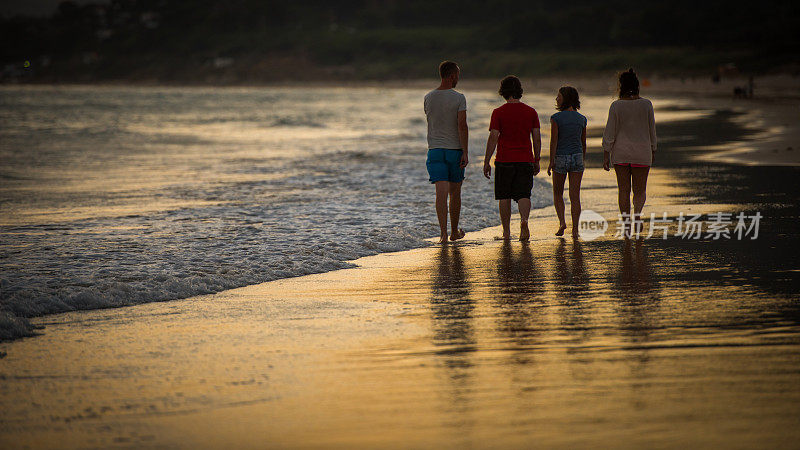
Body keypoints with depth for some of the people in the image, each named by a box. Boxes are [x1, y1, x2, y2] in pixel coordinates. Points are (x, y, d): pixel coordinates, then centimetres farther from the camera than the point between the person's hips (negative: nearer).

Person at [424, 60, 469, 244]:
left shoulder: (428, 98, 5)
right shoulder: (459, 98, -8)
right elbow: (462, 125, -15)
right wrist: (465, 152, -13)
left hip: (435, 150, 2)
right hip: (455, 150, -2)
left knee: (441, 192, -6)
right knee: (455, 193, 13)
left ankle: (443, 233, -18)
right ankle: (455, 231, 25)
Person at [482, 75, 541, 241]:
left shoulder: (498, 113, -5)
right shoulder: (531, 112, 4)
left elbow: (493, 138, -9)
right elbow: (537, 138, 5)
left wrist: (486, 162, -4)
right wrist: (536, 161, 14)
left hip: (504, 160, -2)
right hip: (525, 160, 2)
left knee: (504, 197, 9)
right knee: (523, 195, 0)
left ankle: (506, 232, 12)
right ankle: (524, 220, -28)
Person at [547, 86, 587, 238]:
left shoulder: (556, 118, -9)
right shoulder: (581, 119, 4)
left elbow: (554, 141, -13)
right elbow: (583, 142, 11)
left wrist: (551, 162, -10)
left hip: (560, 157, -3)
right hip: (577, 157, 3)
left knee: (558, 193, 16)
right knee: (575, 196, 3)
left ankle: (562, 221, -1)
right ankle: (575, 230, -1)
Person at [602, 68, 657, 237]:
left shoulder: (616, 106, -7)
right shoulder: (646, 104, -4)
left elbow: (610, 132, -6)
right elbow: (652, 130, 3)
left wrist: (606, 155, -1)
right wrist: (653, 151, 16)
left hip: (620, 153, 0)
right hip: (642, 152, 0)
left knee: (624, 190, 9)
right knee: (640, 190, 9)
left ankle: (626, 225, 9)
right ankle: (637, 213, -19)